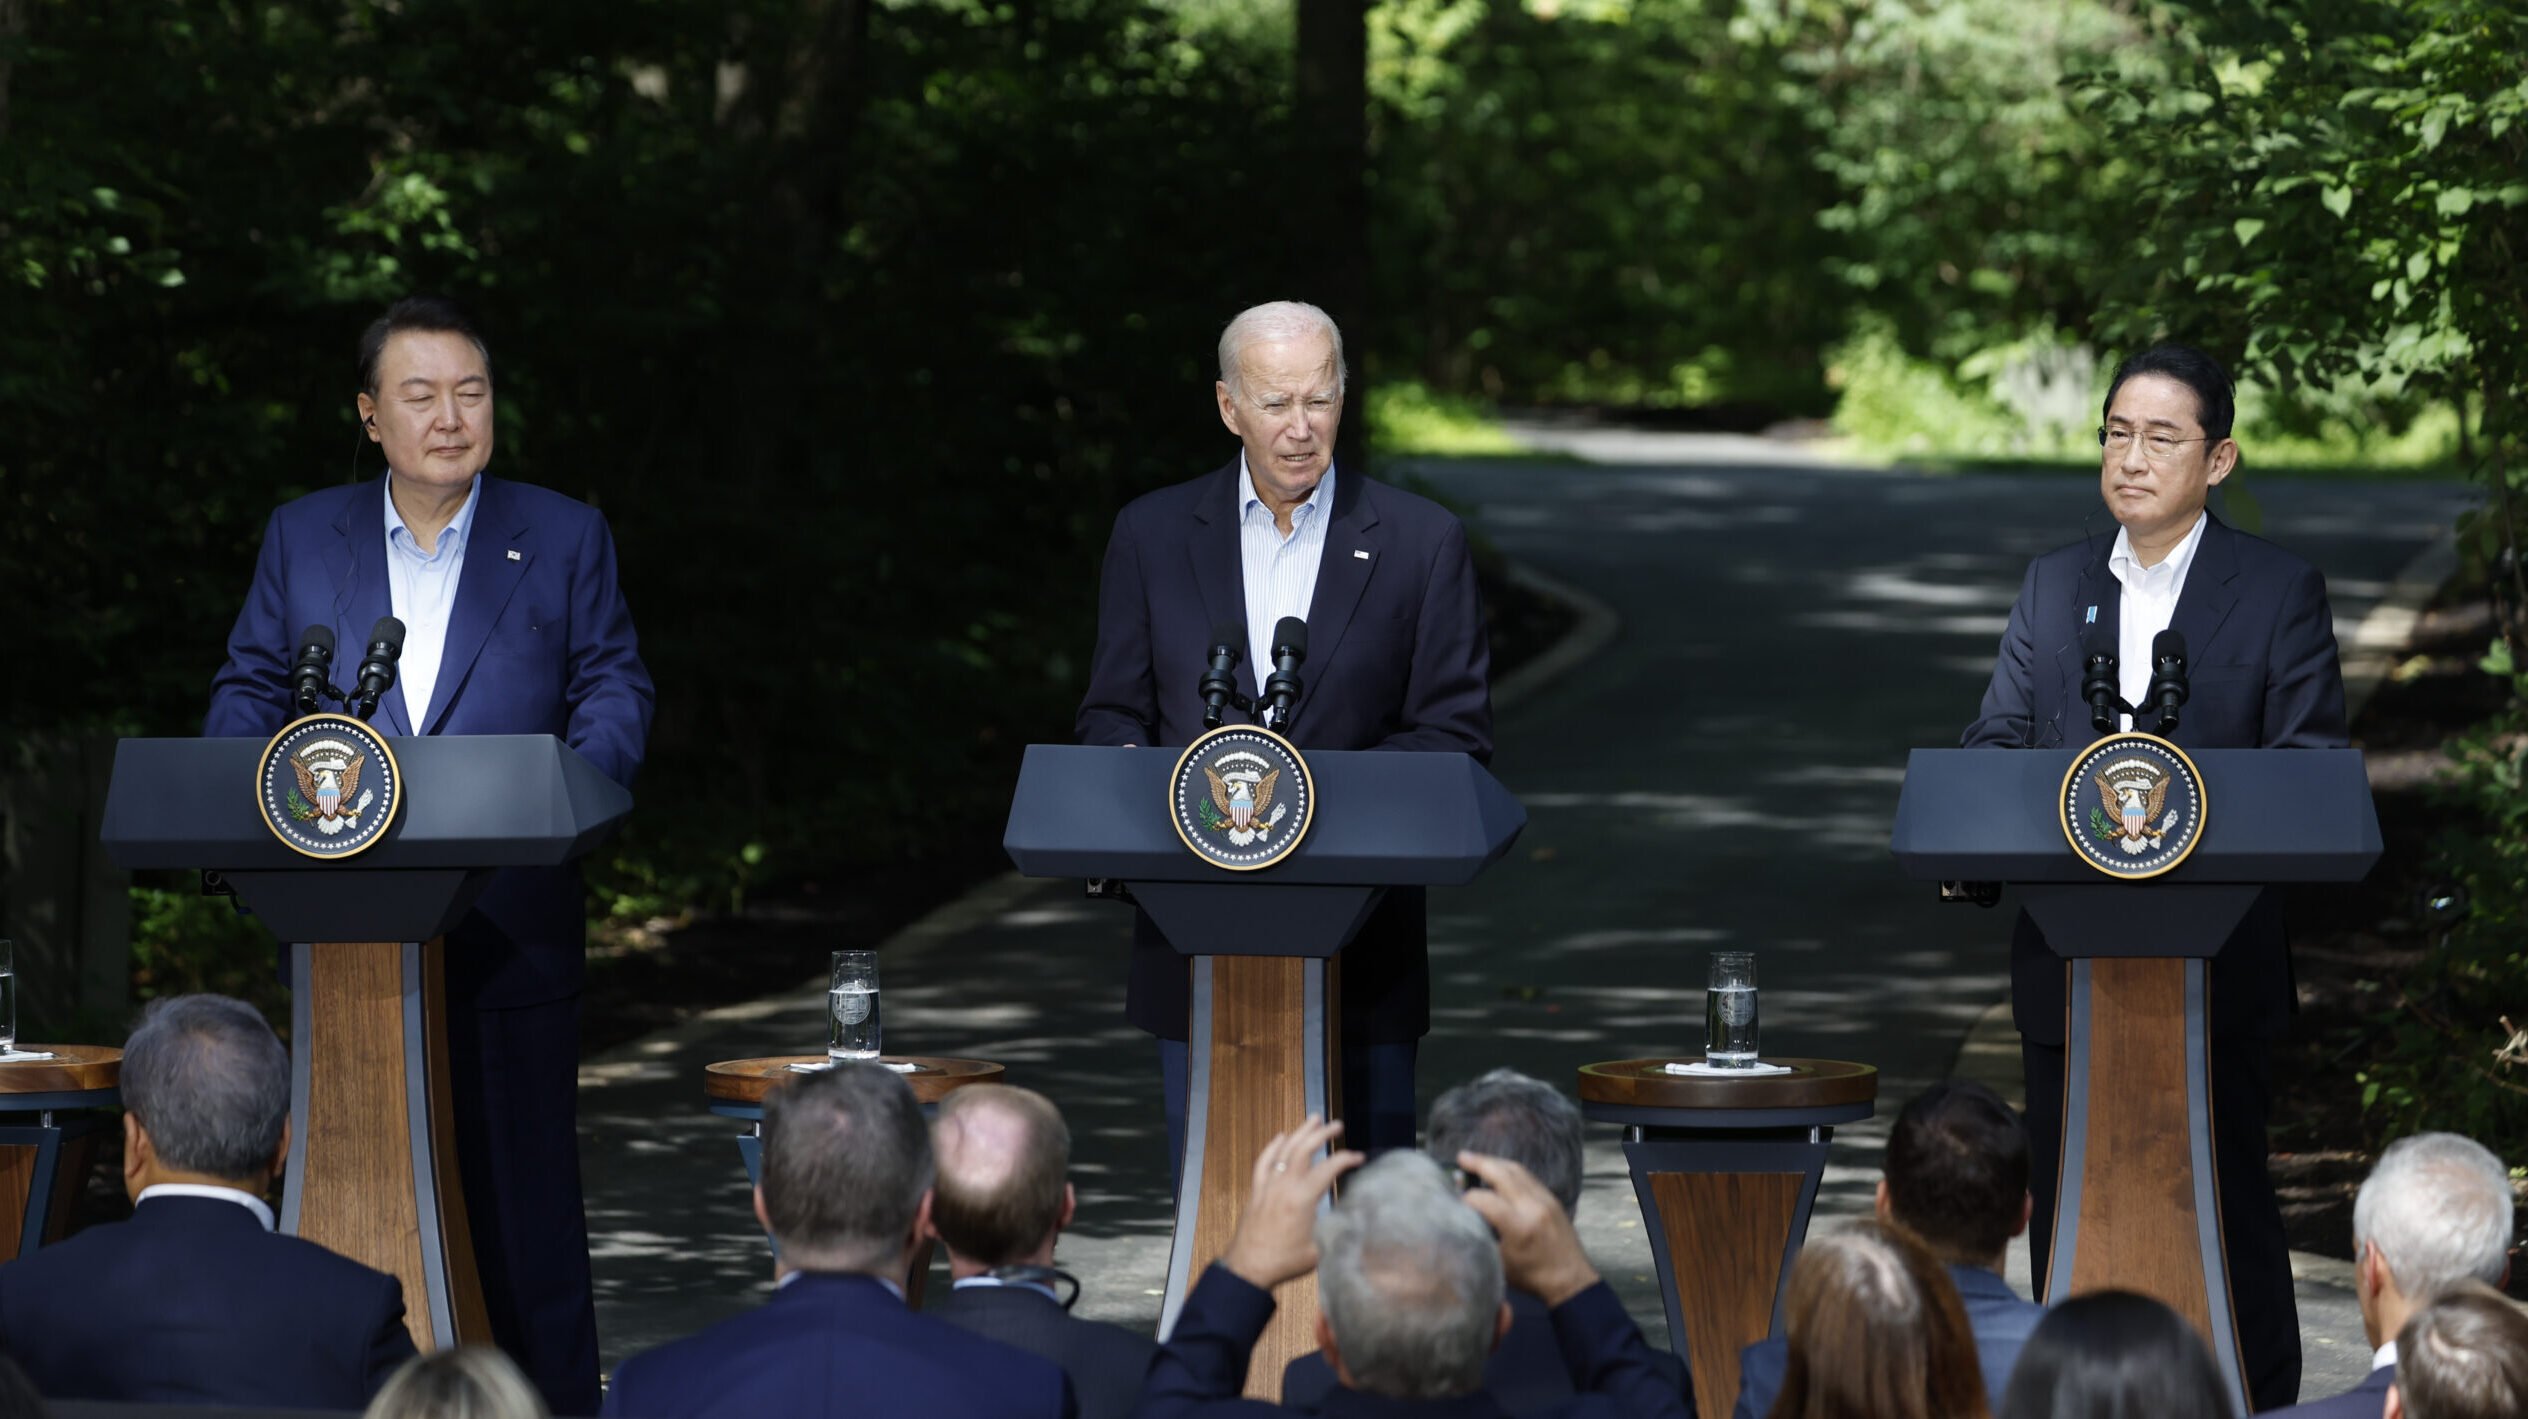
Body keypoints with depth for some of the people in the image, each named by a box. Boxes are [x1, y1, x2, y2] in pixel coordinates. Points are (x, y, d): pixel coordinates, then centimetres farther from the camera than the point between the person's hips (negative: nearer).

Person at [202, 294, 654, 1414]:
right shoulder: (302, 537, 12)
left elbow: (614, 689, 5)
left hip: (508, 930, -2)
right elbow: (250, 689, 12)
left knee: (521, 1184, -3)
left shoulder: (565, 539, 7)